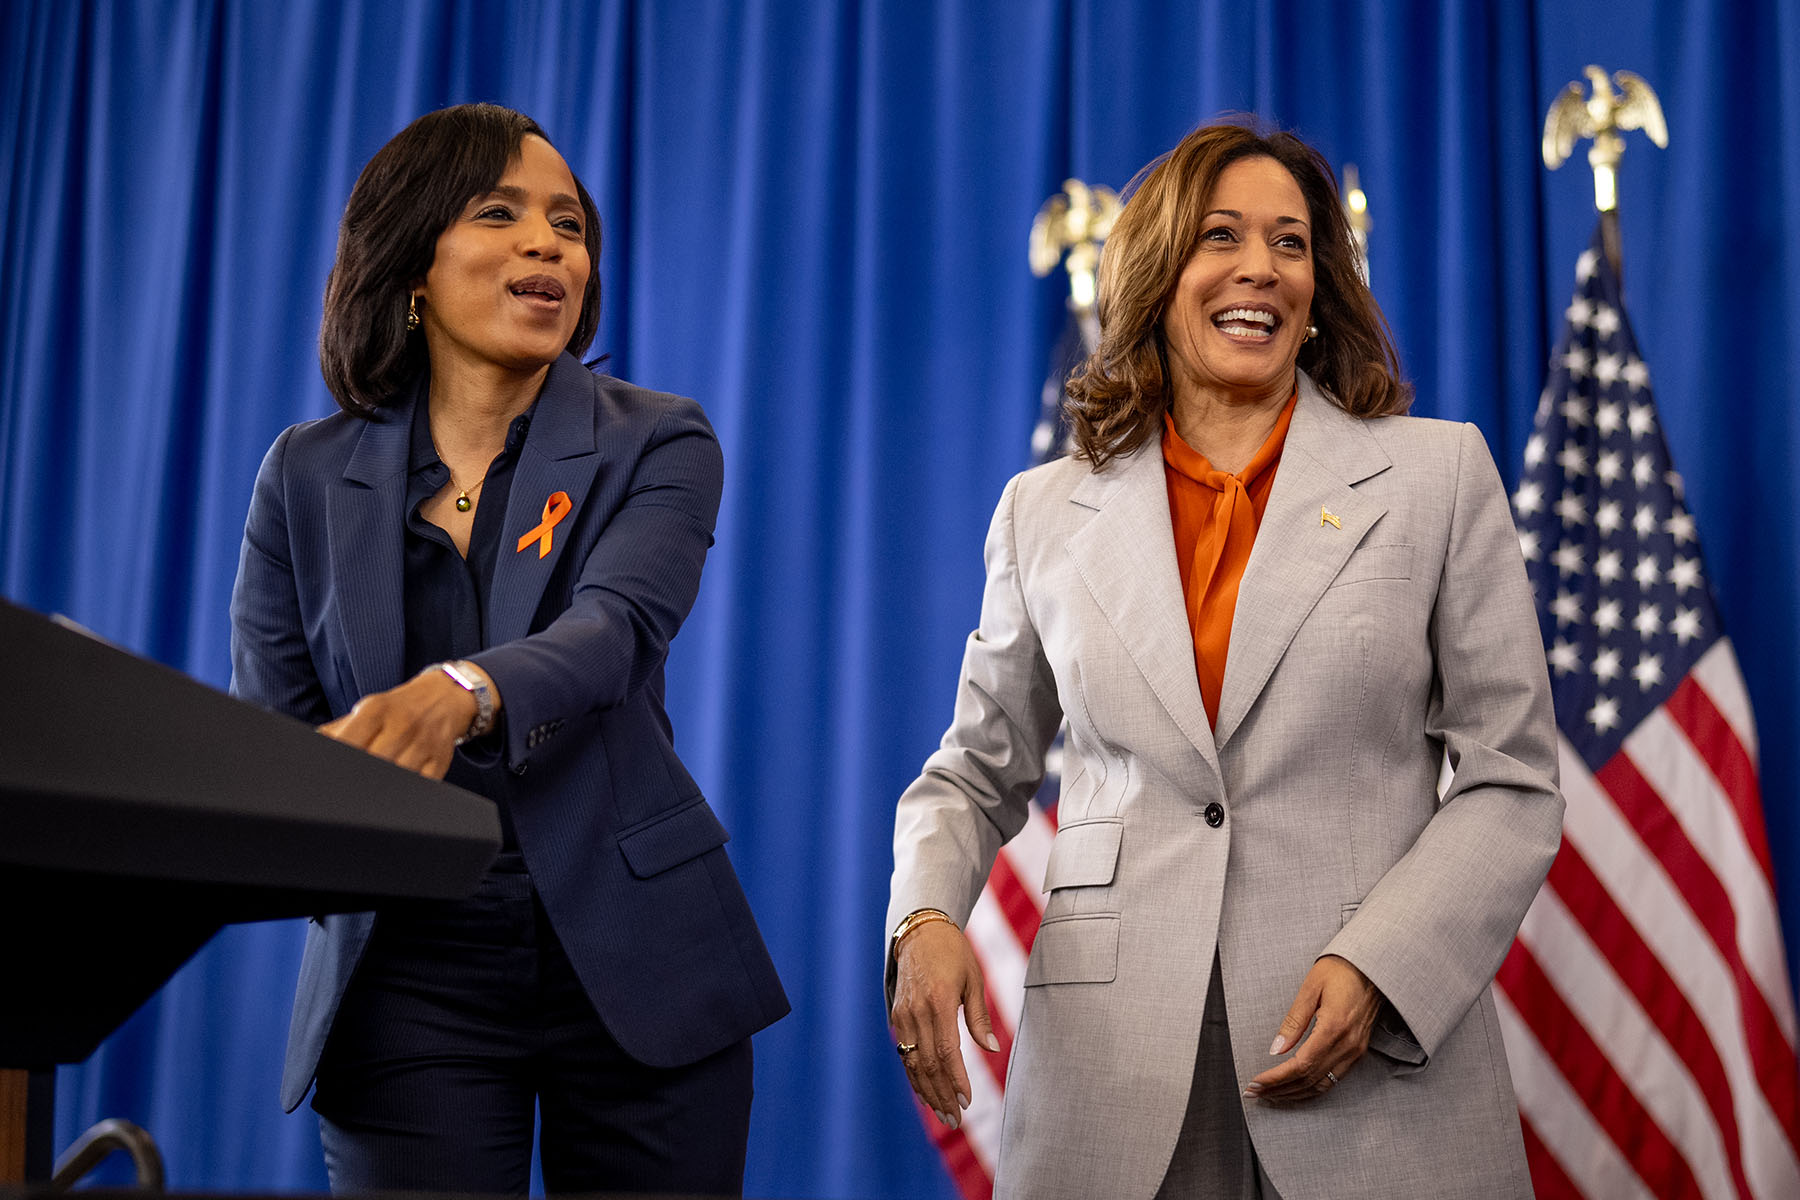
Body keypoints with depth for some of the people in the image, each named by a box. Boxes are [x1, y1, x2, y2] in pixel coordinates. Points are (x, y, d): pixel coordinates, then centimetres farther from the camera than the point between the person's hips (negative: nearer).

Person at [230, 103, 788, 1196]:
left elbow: (616, 627, -21)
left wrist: (462, 691, -41)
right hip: (408, 976, 1)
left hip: (631, 968, 0)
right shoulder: (308, 475, 5)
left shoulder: (657, 445, 0)